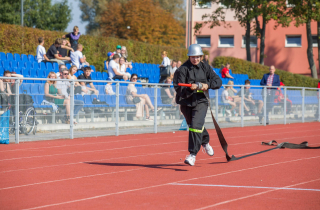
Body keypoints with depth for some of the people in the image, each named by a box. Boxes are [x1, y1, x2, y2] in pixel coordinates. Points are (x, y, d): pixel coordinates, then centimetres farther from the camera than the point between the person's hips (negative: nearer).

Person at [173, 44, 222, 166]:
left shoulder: (205, 68, 3)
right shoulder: (182, 70, -6)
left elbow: (218, 81, 3)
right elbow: (178, 88, -14)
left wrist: (208, 85, -16)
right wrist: (189, 88, -33)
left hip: (201, 102, -1)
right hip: (186, 102, 1)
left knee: (196, 126, -19)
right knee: (193, 125, 18)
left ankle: (193, 154, -17)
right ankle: (205, 142, 49)